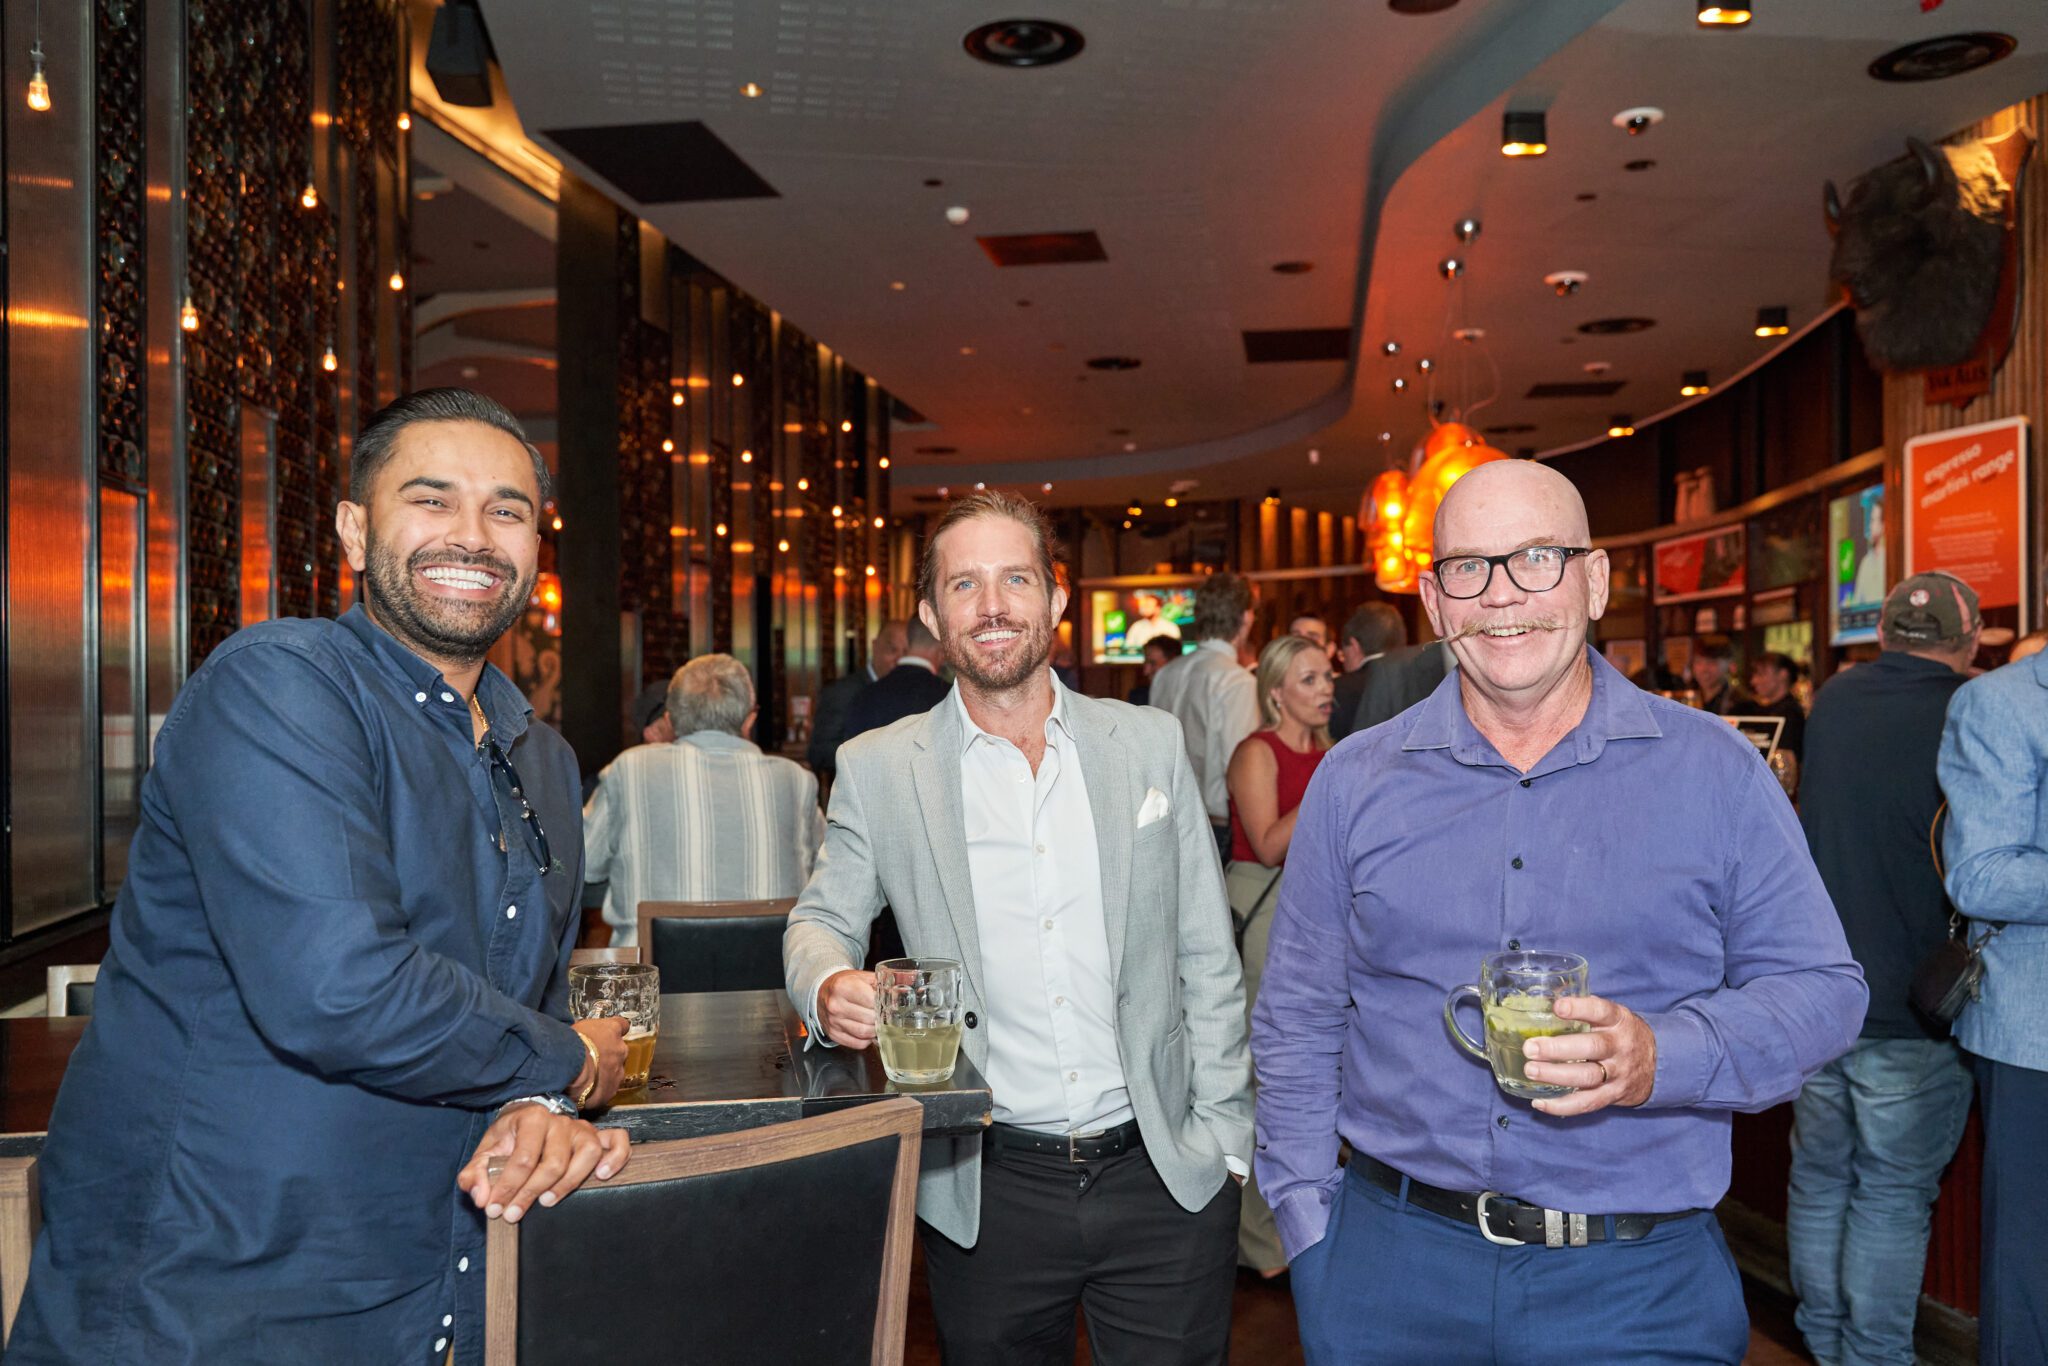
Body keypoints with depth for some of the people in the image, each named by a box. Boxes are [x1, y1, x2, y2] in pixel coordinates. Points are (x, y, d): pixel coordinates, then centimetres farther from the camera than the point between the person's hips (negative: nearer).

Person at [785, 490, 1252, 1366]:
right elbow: (822, 920, 9)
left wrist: (1222, 1138, 1)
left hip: (1167, 1181, 1)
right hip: (988, 1192, 0)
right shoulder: (877, 770, -1)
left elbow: (1207, 960, 5)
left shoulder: (1151, 744, 2)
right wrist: (829, 986, -14)